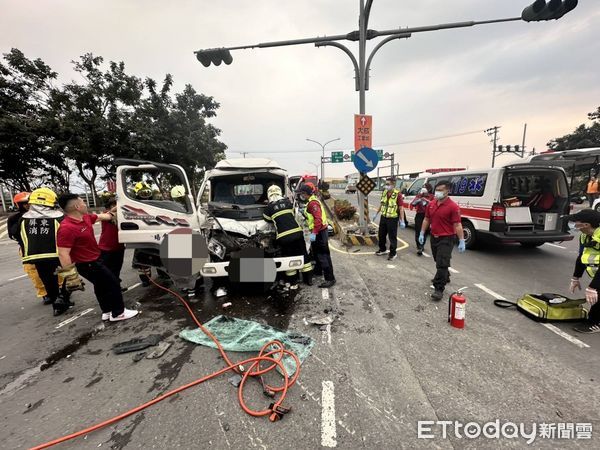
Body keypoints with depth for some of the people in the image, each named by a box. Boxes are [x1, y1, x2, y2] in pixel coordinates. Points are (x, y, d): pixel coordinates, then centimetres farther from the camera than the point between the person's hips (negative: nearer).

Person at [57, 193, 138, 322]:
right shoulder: (67, 228, -28)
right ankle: (118, 313, 11)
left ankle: (107, 311, 37)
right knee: (112, 283, -2)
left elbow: (101, 217, 20)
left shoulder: (85, 217, -1)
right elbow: (63, 254, -30)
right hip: (87, 264, -10)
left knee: (101, 285, 21)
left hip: (93, 259, 10)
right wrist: (71, 276, -29)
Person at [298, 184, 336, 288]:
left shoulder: (313, 203, -19)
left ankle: (330, 279, -4)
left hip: (319, 232, -11)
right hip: (317, 231, 11)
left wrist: (314, 233, -30)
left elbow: (318, 219, -28)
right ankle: (318, 271, 40)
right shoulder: (311, 201, 14)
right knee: (316, 252, 23)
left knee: (323, 255, -9)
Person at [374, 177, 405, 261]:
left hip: (392, 219, -7)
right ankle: (382, 249, 36)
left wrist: (402, 221, -18)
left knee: (392, 237, 2)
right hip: (383, 217, 7)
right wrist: (376, 214, 21)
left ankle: (393, 253, 16)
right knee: (381, 235, 17)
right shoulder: (384, 192, 4)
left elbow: (401, 208, -15)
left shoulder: (398, 194, -16)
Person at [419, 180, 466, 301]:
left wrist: (462, 241, -17)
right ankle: (445, 278, 45)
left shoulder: (453, 206, -14)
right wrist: (422, 234, 11)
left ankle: (439, 289, -2)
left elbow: (457, 225, -15)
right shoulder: (431, 205, 5)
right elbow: (426, 220, 13)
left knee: (442, 264, -8)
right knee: (439, 262, 22)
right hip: (434, 237, 7)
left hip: (446, 239, -7)